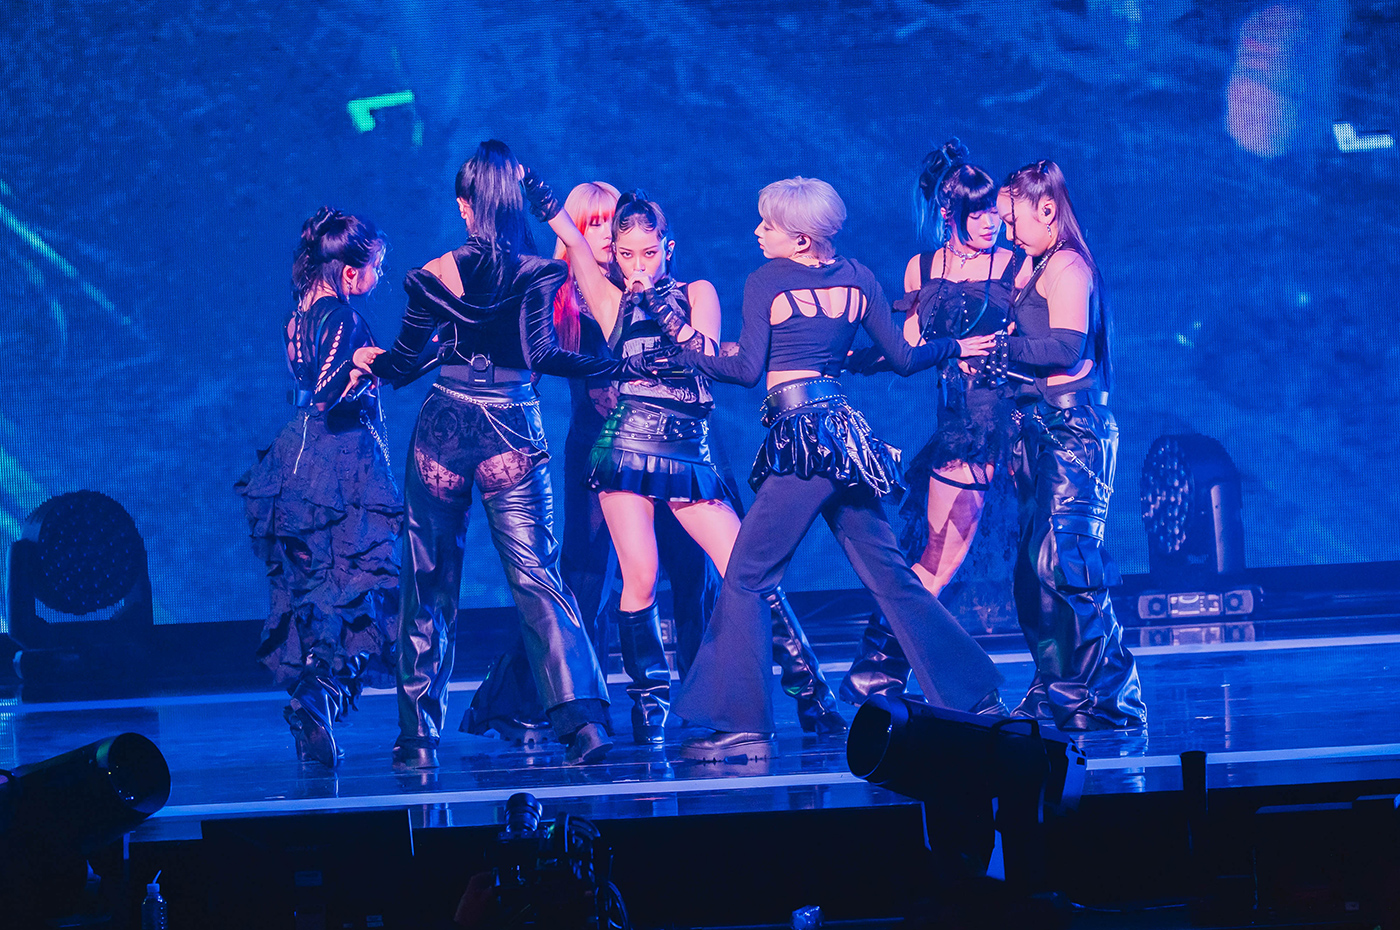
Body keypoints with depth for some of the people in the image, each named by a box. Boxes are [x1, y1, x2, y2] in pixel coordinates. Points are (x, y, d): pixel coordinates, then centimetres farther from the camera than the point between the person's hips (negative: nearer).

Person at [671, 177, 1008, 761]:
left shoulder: (767, 281, -3)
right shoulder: (857, 279, 12)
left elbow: (748, 369, -10)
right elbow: (902, 359, 14)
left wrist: (687, 353, 3)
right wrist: (955, 347, 31)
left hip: (800, 441, -7)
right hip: (847, 428, 7)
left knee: (745, 581, -2)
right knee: (890, 576, 12)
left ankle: (742, 726, -7)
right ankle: (975, 697, 12)